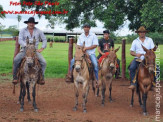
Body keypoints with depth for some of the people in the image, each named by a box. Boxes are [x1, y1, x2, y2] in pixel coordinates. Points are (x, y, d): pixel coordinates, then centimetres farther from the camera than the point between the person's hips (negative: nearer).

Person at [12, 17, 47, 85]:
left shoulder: (38, 31, 9)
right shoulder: (23, 31, 5)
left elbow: (44, 39, 15)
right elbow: (20, 40, -6)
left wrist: (42, 48, 2)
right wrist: (26, 46, -23)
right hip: (24, 50, -1)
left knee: (43, 62, -20)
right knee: (16, 60, -26)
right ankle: (15, 77, -12)